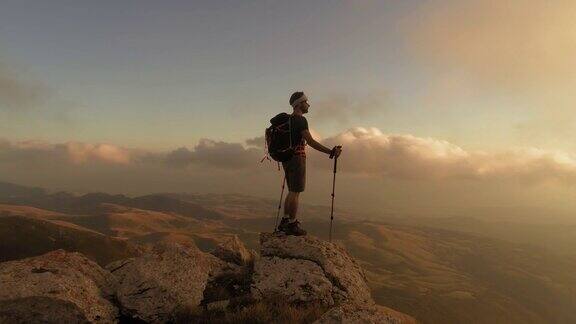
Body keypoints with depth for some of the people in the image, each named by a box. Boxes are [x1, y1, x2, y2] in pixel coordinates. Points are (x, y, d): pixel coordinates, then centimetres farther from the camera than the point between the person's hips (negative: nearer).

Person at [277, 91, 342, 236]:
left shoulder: (288, 119, 16)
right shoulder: (300, 120, -13)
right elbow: (310, 142, -22)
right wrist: (331, 152, -23)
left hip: (287, 158, 9)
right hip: (297, 158, -9)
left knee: (292, 192, 15)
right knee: (295, 192, -3)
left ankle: (284, 221, 18)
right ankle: (292, 225, 3)